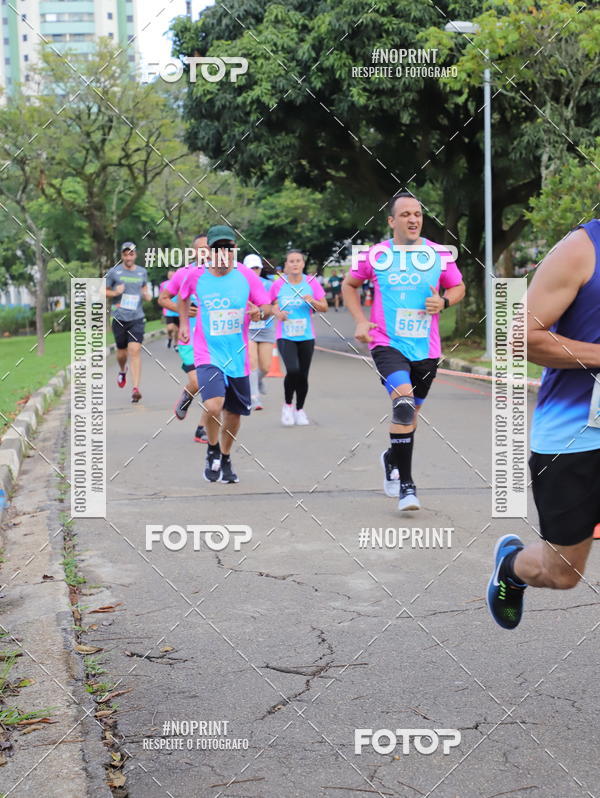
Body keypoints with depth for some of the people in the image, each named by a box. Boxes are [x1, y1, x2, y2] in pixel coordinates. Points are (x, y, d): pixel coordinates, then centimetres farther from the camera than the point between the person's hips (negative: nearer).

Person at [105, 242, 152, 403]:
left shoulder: (142, 272, 9)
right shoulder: (114, 272, 1)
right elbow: (104, 291, 8)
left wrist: (148, 295, 5)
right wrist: (115, 293, -12)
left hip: (137, 318, 0)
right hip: (119, 318, 0)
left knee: (135, 351, -12)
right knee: (122, 351, 9)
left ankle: (136, 388, -14)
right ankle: (122, 371, 45)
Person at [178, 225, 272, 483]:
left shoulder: (246, 275, -4)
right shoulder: (195, 275, -4)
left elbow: (267, 307, 2)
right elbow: (183, 297, 18)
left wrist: (260, 312, -19)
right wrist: (184, 324, 13)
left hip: (238, 356, 3)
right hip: (208, 354, -2)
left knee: (234, 413, 13)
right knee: (213, 407, -24)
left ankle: (225, 460, 38)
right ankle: (212, 451, 7)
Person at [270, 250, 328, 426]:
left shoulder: (312, 282, 1)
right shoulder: (278, 285, 0)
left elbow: (324, 307, 4)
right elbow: (273, 306, 11)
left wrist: (313, 301, -15)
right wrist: (277, 312, -11)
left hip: (306, 337, 2)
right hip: (285, 336, -2)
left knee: (303, 375, 5)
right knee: (293, 370, -21)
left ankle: (300, 410, 26)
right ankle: (287, 405, 3)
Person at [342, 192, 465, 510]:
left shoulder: (440, 254, 2)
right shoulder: (376, 255, -1)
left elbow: (458, 287, 15)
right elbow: (349, 285, 14)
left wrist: (443, 301, -7)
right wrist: (360, 321, 1)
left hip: (426, 348, 3)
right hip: (387, 343, -3)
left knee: (410, 411, 15)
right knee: (403, 399, -26)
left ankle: (391, 458, 46)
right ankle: (405, 483, -18)